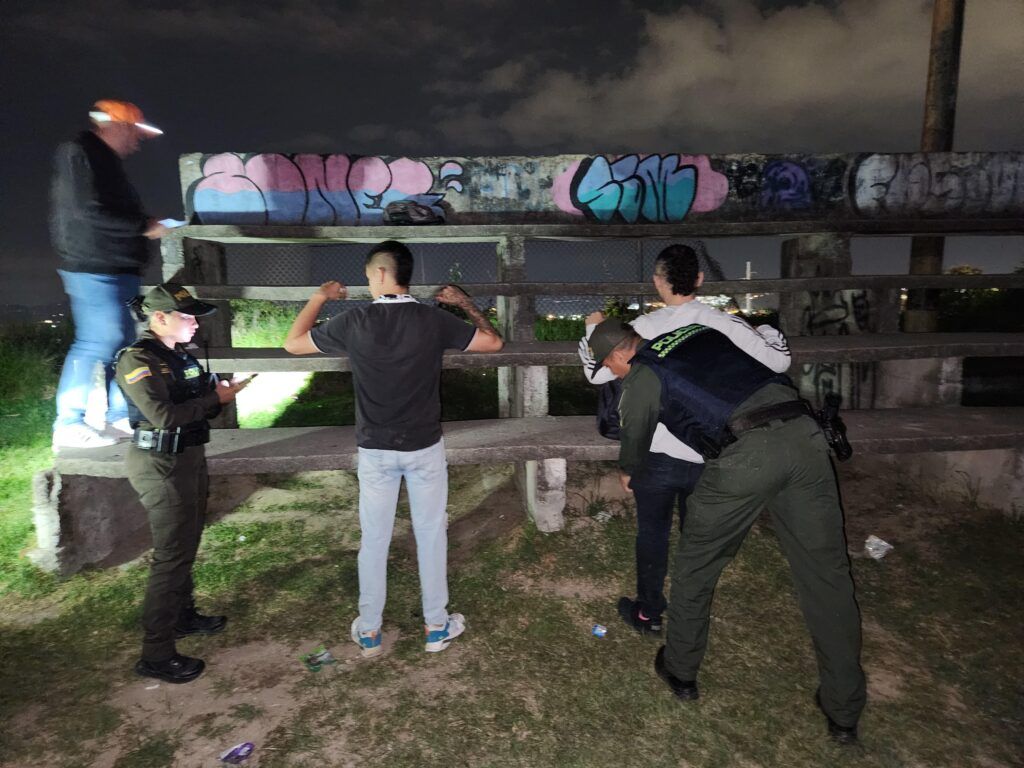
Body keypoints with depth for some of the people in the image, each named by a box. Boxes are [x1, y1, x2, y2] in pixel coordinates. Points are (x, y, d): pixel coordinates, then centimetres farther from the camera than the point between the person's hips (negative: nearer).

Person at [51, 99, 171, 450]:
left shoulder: (105, 159, 20)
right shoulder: (77, 154, -8)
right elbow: (88, 212, -18)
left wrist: (145, 224, 7)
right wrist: (143, 226, -14)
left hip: (118, 269, 10)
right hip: (93, 268, -10)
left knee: (122, 341, 10)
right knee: (97, 341, -10)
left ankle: (120, 417, 18)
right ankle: (68, 425, 0)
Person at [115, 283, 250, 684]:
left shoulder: (180, 355, 10)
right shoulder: (138, 360, -16)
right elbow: (164, 415, -26)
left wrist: (218, 391, -3)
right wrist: (215, 398, -18)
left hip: (189, 458, 9)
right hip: (162, 466, -9)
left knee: (187, 546, 20)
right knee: (171, 556, -5)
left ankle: (183, 614, 38)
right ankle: (156, 654, 6)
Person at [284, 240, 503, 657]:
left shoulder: (353, 322, -11)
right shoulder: (434, 320, -11)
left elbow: (293, 343, 3)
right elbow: (494, 342, -2)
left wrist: (319, 297, 15)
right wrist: (464, 303, 11)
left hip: (375, 450, 1)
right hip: (424, 447, 0)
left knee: (374, 540, 14)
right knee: (431, 536, 14)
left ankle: (368, 631, 28)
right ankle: (436, 625, 27)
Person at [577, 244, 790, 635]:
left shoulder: (645, 328, -12)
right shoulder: (726, 324, -8)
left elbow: (598, 372, -9)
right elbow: (779, 361, -7)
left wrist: (592, 328, 8)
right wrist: (767, 330, 14)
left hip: (657, 453, -2)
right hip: (709, 456, 2)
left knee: (653, 533, 17)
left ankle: (649, 613, 33)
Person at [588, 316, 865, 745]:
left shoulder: (641, 379, 8)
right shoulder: (699, 329, 22)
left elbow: (632, 451, 20)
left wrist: (627, 472, 44)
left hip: (743, 456, -5)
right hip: (803, 433, 6)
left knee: (695, 566, 17)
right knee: (826, 574, 16)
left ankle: (680, 671, 36)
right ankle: (844, 713, 29)